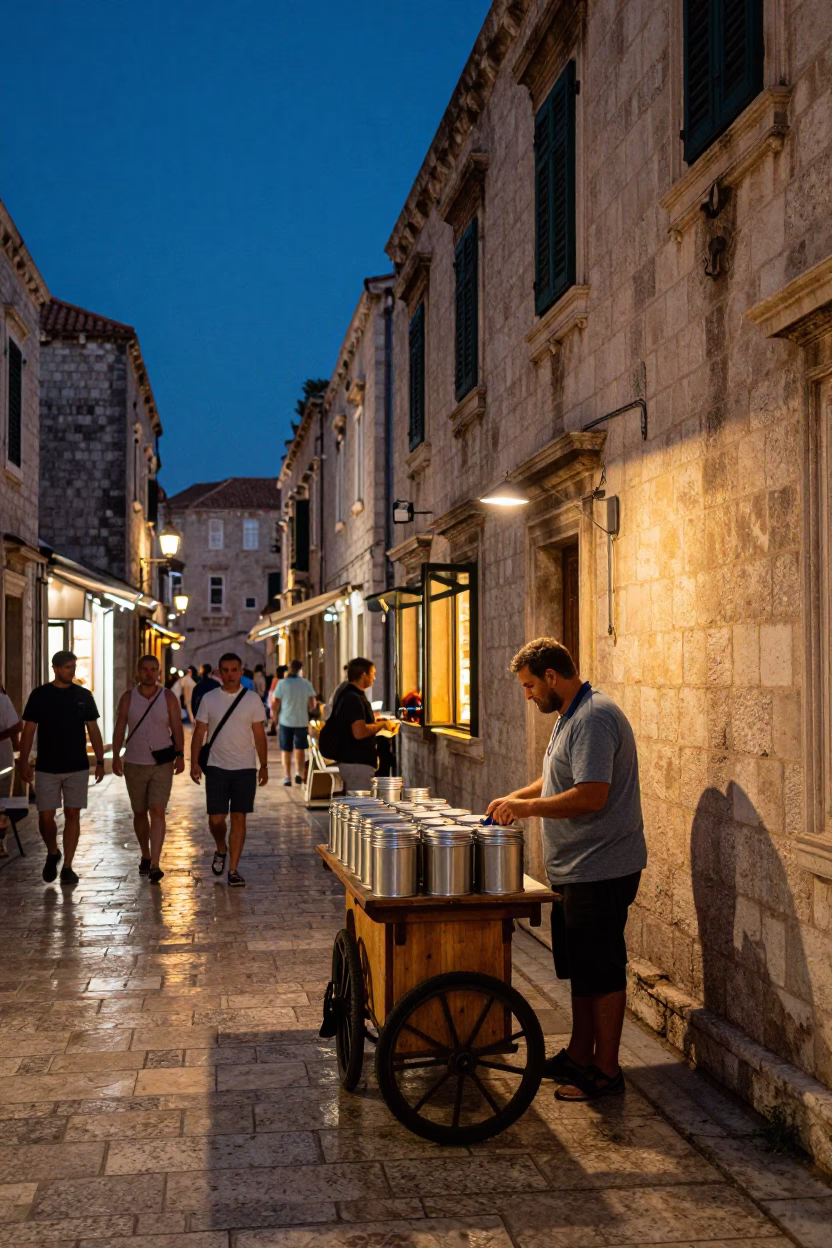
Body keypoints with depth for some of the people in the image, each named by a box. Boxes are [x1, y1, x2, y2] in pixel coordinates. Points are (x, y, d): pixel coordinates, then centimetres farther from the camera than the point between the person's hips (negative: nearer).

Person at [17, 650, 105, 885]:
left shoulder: (84, 696, 4)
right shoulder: (40, 695, -1)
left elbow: (93, 730, 8)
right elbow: (28, 730, 0)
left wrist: (100, 761, 3)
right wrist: (23, 762, -6)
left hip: (77, 767, 1)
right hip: (47, 768, -1)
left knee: (72, 815, 1)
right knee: (46, 816, -1)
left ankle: (67, 866, 9)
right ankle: (52, 853, 26)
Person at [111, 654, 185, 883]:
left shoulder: (168, 697, 0)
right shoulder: (128, 697, 2)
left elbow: (177, 728, -2)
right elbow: (119, 729, 1)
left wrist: (180, 755, -12)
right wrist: (116, 757, -8)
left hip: (162, 764, -2)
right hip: (134, 763, 2)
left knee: (157, 811, -13)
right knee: (140, 813, 12)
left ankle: (155, 865, -17)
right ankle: (145, 856, 32)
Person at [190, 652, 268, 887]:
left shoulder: (252, 699, 2)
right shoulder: (209, 699, 2)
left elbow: (259, 735, 5)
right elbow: (199, 732, 4)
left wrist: (264, 766, 2)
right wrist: (194, 763, -5)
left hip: (245, 768, 0)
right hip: (217, 766, 0)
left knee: (239, 818, 0)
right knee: (216, 818, -2)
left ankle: (233, 870, 6)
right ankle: (221, 849, 30)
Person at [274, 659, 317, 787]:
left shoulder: (282, 683, -5)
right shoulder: (307, 684, -2)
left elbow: (276, 704, -5)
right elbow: (312, 705, -2)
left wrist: (276, 721, 5)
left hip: (285, 721, -1)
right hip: (302, 721, 1)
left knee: (286, 750, 11)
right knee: (300, 749, 13)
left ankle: (287, 777, 8)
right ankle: (299, 773, -5)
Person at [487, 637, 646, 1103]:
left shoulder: (594, 719, -21)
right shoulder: (572, 715, 13)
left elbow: (591, 796, -28)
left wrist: (530, 808, -19)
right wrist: (517, 797, 11)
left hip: (601, 870, -11)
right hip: (577, 870, 11)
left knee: (602, 970, 0)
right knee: (581, 967, 18)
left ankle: (607, 1071, 10)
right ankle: (580, 1055, 30)